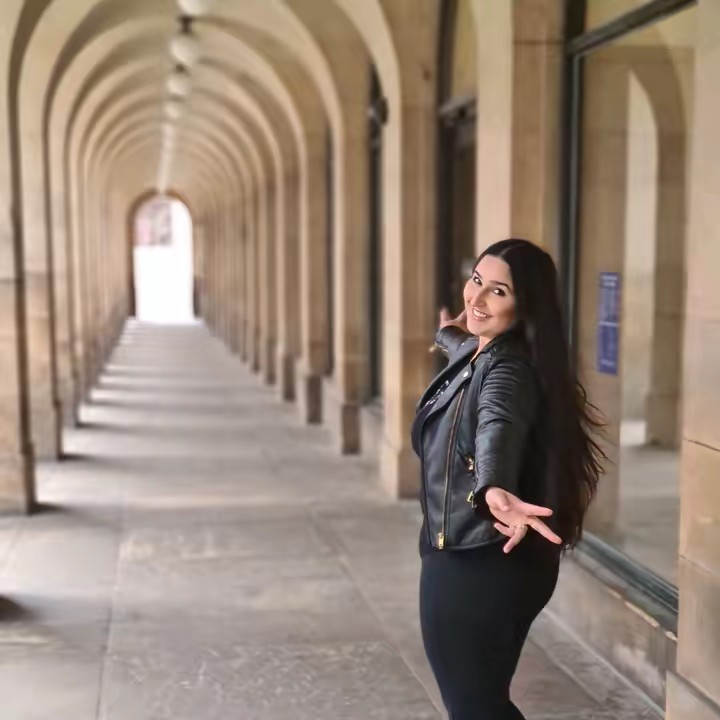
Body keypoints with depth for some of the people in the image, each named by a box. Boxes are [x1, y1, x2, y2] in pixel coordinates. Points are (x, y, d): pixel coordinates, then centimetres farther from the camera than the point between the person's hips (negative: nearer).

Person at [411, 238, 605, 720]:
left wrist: (493, 489, -65)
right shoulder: (482, 355, 10)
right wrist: (450, 335, 58)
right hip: (469, 558, 10)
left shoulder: (507, 370, -21)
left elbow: (498, 429, -44)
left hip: (481, 565, -10)